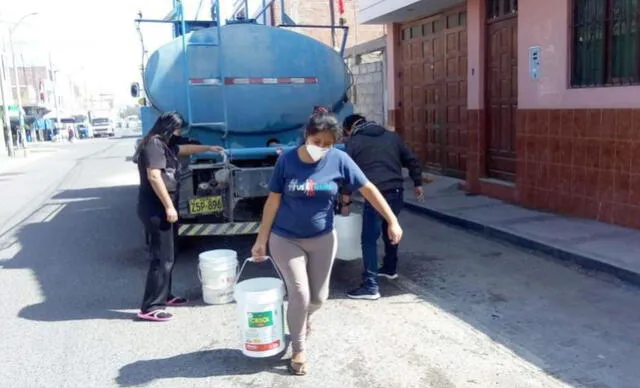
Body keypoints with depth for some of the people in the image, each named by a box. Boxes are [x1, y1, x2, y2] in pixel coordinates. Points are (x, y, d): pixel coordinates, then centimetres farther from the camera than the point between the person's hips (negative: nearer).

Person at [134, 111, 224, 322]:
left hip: (162, 207, 11)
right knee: (162, 257, -10)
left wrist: (209, 148, 40)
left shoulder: (165, 145, 17)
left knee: (168, 255, 16)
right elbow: (154, 177, -22)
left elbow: (185, 149, 36)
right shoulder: (154, 145, -14)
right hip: (156, 208, -11)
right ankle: (150, 307, -6)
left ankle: (164, 296, 28)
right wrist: (169, 206, -22)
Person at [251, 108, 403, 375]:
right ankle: (298, 350, 17)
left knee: (318, 297, 10)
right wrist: (261, 239, -5)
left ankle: (303, 318, 46)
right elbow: (273, 200, -7)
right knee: (299, 294, -5)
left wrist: (392, 221, -10)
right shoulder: (287, 160, -13)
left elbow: (368, 189, -7)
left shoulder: (339, 160, -12)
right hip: (286, 239, -2)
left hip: (322, 239, 2)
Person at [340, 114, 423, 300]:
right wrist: (418, 183, 23)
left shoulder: (354, 142, 6)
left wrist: (345, 203, 10)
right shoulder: (391, 136, 17)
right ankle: (390, 268, 42)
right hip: (397, 192, 6)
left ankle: (370, 286, -4)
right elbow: (412, 161, 15)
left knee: (369, 239, -1)